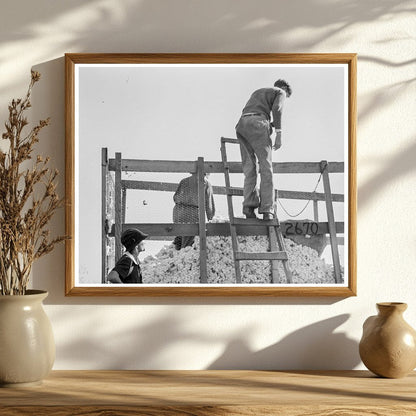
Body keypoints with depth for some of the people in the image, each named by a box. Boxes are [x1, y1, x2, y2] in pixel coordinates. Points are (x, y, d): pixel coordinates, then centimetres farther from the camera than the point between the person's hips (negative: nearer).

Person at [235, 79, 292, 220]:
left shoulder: (258, 92, 38)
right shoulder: (280, 92, 17)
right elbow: (276, 109, -4)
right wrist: (279, 134, -7)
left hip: (241, 124, 6)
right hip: (258, 122, -6)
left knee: (249, 169, 4)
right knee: (266, 168, -7)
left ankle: (249, 206, -13)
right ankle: (266, 210, -17)